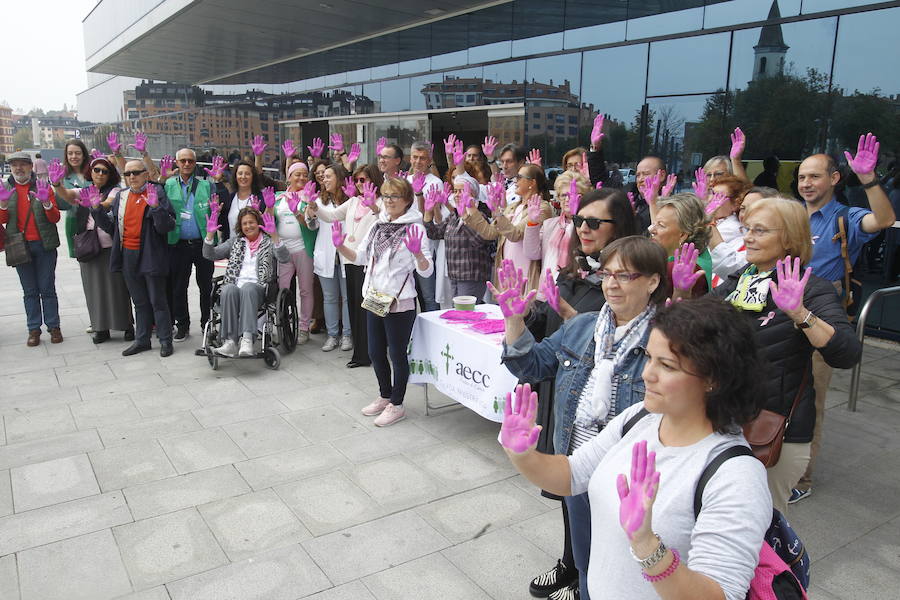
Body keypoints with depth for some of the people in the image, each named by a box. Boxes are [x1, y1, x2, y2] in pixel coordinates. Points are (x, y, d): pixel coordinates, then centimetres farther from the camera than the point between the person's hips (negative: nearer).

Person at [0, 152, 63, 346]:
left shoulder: (43, 186, 4)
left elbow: (55, 218, -2)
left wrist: (46, 202, -20)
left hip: (44, 245, -2)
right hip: (20, 247, 2)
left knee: (47, 288, 2)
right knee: (29, 291, 7)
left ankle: (53, 326, 8)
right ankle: (34, 329, 11)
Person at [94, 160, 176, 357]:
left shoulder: (156, 192, -7)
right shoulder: (120, 196, 11)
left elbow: (167, 226, -15)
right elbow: (111, 226, 13)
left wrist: (155, 206, -28)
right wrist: (97, 209, 1)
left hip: (150, 256, -6)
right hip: (128, 256, 6)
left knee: (157, 300, 2)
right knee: (139, 302, 15)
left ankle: (165, 341, 11)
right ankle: (142, 340, 24)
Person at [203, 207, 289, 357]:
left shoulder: (269, 241, 14)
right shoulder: (235, 240, 25)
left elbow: (284, 258, -6)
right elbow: (210, 255, 18)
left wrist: (274, 236, -21)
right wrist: (210, 234, 2)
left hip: (258, 288, -2)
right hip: (235, 286, 2)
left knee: (247, 288, -36)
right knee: (229, 289, -33)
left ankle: (247, 339, -49)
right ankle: (230, 342, -40)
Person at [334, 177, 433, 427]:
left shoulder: (415, 228, -10)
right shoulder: (378, 226, 9)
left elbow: (427, 271, -15)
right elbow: (359, 257, 14)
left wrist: (417, 252, -34)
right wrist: (340, 246, -2)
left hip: (400, 303, -7)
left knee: (397, 354, 5)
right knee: (375, 352, 17)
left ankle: (397, 405, 20)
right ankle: (385, 396, 36)